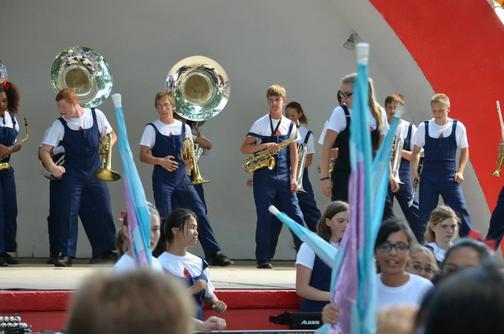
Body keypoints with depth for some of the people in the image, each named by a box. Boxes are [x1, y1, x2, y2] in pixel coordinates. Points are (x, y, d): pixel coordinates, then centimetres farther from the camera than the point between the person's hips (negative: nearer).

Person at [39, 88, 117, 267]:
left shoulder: (96, 115, -4)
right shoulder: (59, 124, -8)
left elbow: (111, 135, 10)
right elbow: (44, 150, -10)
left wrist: (108, 144, -12)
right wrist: (52, 167, -28)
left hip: (95, 172, 2)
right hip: (72, 175, -2)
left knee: (104, 210, 3)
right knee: (69, 212, -7)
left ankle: (106, 251, 15)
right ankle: (66, 254, -2)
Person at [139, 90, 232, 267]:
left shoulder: (184, 127, 11)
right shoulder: (152, 128, 2)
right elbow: (143, 156, -4)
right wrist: (160, 161, -19)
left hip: (182, 178, 3)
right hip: (162, 180, -3)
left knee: (199, 213, -5)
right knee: (164, 219, -5)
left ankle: (213, 254, -5)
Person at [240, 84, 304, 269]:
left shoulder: (290, 125, 11)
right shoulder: (260, 124, 3)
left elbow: (294, 152, 11)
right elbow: (244, 148, -1)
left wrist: (293, 177, 0)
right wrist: (264, 146, -17)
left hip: (284, 177, 2)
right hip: (264, 176, -2)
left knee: (295, 214, -5)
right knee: (266, 217, -3)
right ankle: (263, 259, 2)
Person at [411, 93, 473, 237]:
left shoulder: (458, 127, -1)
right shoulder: (424, 127, 1)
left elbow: (464, 151, 9)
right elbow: (416, 152, 10)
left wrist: (460, 171, -1)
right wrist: (414, 171, 0)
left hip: (450, 176, -1)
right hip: (428, 175, 1)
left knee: (460, 209, -8)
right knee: (425, 213, 3)